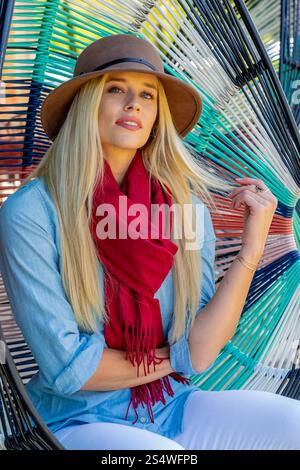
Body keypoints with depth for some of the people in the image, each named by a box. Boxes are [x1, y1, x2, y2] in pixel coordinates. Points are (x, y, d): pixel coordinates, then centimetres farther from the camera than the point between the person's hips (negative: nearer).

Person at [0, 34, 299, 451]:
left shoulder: (187, 204, -5)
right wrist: (168, 360, -5)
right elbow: (67, 368, -16)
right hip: (80, 420, -3)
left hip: (173, 409, 4)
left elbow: (198, 351, -9)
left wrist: (251, 250, -17)